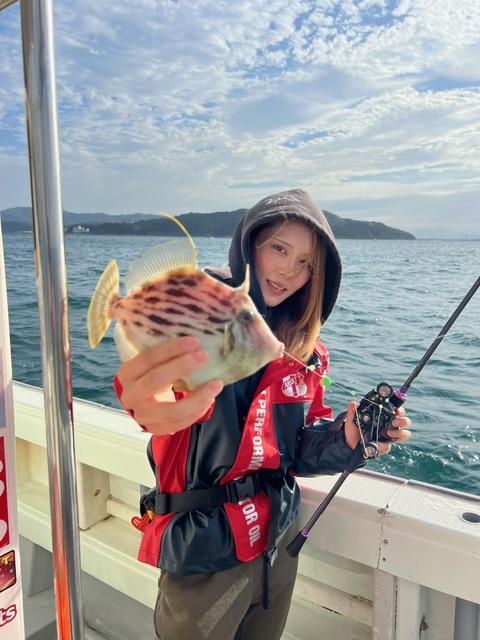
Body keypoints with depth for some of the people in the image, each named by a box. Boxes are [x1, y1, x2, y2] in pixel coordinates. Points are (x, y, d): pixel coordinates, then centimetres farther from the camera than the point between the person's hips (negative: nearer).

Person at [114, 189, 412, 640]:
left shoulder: (302, 349, 1)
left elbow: (302, 445, 6)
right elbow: (157, 374, -38)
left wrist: (347, 438, -14)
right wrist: (149, 398, -61)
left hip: (279, 540, 6)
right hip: (205, 551, -5)